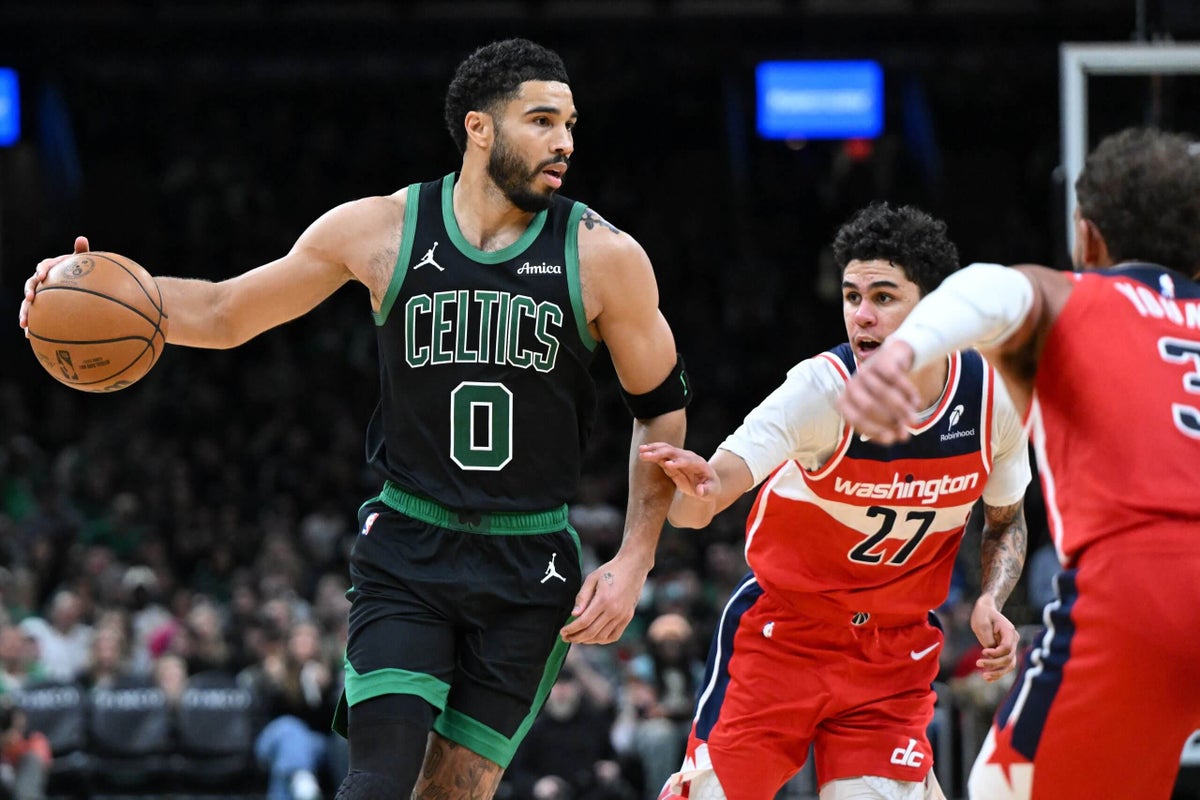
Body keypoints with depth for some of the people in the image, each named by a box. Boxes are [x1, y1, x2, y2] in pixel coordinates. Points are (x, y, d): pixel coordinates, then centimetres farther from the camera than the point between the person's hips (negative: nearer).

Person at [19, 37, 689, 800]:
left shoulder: (603, 256, -6)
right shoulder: (379, 231, -3)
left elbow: (663, 410, 4)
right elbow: (226, 314, 8)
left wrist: (633, 563, -5)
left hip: (529, 568, 0)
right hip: (407, 548, 0)